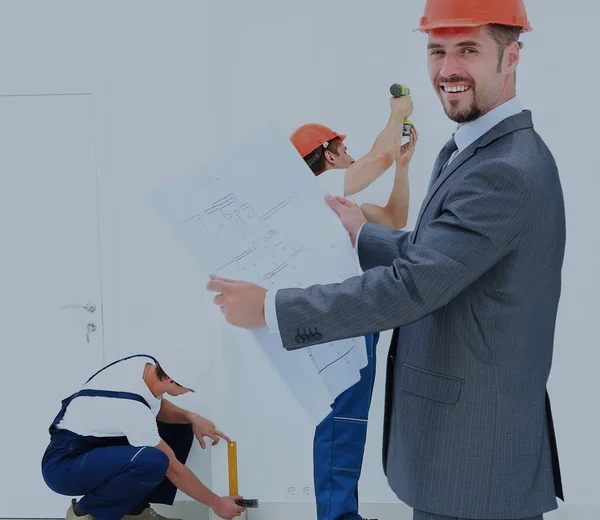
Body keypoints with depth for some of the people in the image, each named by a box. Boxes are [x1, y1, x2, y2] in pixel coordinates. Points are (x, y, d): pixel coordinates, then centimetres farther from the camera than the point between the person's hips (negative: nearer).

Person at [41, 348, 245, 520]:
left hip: (95, 444, 9)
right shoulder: (134, 409, -32)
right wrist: (216, 503, -9)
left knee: (180, 429, 3)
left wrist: (191, 417, -9)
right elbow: (173, 469, -21)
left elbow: (157, 405, 11)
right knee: (154, 462, -35)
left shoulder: (146, 363, -12)